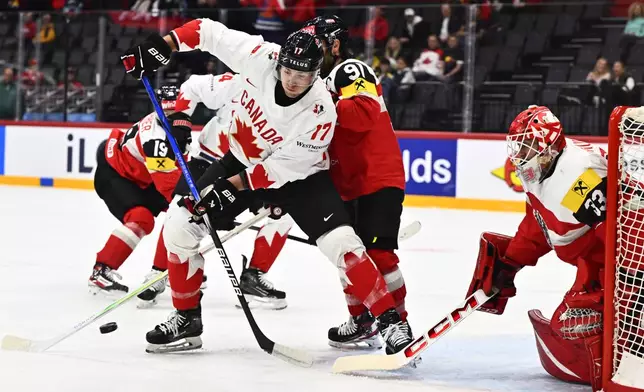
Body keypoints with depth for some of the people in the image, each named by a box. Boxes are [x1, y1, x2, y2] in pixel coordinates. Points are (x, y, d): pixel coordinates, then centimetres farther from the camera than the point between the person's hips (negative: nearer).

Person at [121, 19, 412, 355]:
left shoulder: (320, 112, -31)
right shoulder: (259, 56, -25)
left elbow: (283, 167, -26)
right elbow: (209, 32, -14)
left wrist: (232, 186, -29)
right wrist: (163, 45, -23)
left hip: (298, 174, -3)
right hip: (242, 159, 4)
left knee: (341, 242, -20)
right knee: (180, 226, -8)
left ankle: (389, 320, -7)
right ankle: (187, 319, 7)